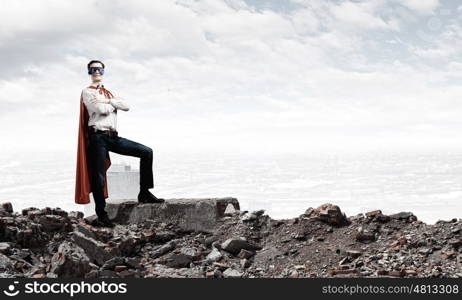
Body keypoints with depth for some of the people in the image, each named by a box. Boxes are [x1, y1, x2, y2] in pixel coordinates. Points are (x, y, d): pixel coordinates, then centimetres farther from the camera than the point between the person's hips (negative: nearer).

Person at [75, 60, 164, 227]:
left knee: (146, 152, -3)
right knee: (98, 177, -6)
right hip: (98, 137, -6)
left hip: (113, 136, 6)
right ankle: (101, 214, 5)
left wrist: (108, 101, -8)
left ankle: (144, 193, 0)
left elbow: (126, 106, 4)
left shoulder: (108, 93, 23)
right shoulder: (87, 92, 3)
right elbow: (101, 109, -14)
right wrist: (113, 104, 4)